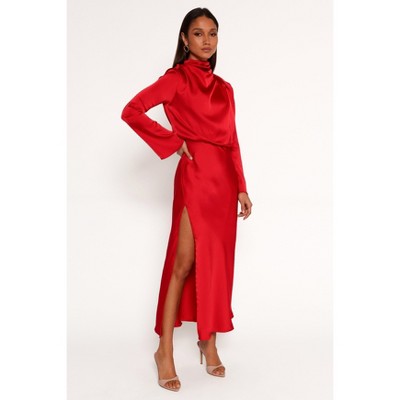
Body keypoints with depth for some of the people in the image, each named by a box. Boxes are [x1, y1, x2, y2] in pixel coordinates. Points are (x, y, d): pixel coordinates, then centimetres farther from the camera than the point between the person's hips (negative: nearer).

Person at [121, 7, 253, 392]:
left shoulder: (224, 87, 17)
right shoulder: (177, 78, -1)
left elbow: (232, 141, 15)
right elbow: (131, 111, -12)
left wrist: (241, 187, 10)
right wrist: (173, 141, -9)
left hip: (225, 178, 6)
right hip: (196, 175, -6)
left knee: (217, 262, 9)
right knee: (185, 262, -5)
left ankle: (209, 341, 23)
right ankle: (165, 350, 6)